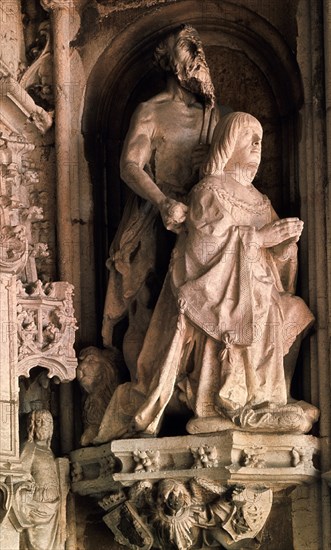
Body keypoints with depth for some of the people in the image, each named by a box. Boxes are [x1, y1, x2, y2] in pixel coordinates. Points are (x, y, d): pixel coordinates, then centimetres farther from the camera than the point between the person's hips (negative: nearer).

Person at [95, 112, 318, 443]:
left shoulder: (257, 198, 24)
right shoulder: (209, 190, 1)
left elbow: (274, 255, 19)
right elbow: (208, 242, -14)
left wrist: (286, 238, -2)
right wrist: (260, 237, -13)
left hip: (257, 290, 8)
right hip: (223, 293, -8)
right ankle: (241, 407, -23)